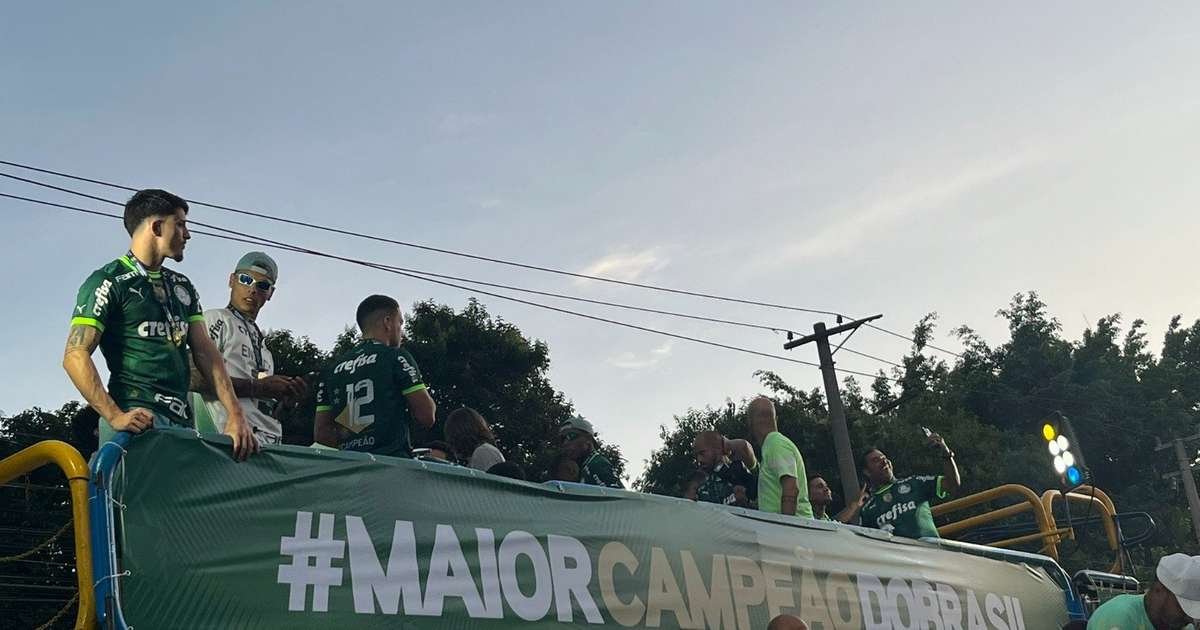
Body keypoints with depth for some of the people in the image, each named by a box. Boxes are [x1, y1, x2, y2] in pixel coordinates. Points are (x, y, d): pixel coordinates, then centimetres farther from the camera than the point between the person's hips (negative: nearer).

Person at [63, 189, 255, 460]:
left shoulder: (182, 286, 22)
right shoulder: (108, 282, 1)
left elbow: (205, 352, 14)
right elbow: (75, 356, -8)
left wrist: (236, 415, 0)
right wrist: (115, 417, -21)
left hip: (181, 422, 6)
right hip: (137, 418, -6)